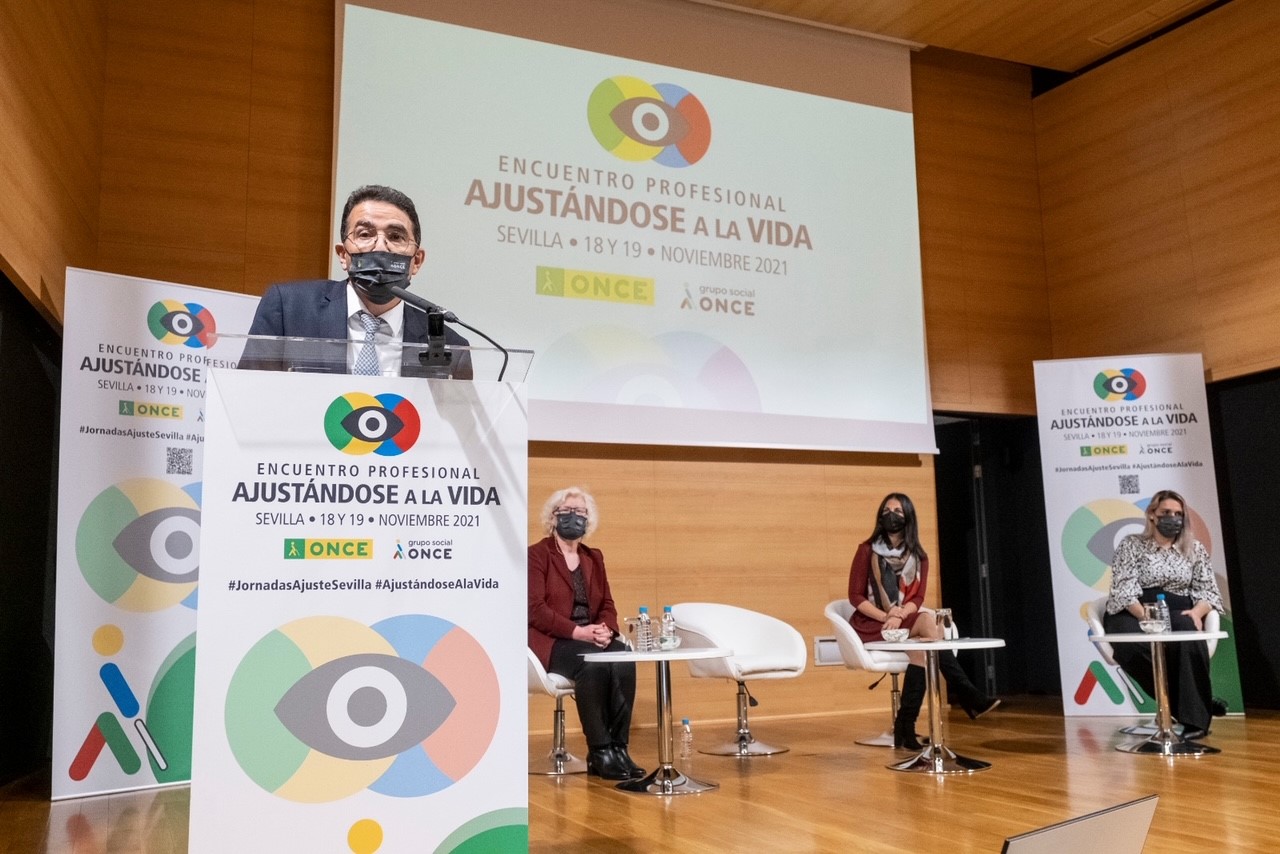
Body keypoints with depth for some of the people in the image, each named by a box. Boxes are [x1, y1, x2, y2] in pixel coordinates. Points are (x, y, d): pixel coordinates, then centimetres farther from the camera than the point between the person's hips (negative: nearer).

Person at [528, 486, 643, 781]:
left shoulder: (594, 557, 20)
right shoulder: (537, 554, 1)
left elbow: (607, 605, 16)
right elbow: (535, 609, -10)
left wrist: (605, 629, -9)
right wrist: (577, 632, -20)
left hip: (592, 639, 5)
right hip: (551, 643, -5)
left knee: (624, 661, -28)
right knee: (593, 664, -35)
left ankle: (618, 748, -23)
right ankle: (600, 753, -25)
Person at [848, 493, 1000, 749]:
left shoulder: (918, 556, 8)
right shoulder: (867, 550, -2)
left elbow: (917, 598, -1)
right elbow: (856, 596, -6)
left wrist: (899, 615, -23)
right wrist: (885, 616, -21)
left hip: (904, 623, 4)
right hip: (871, 623, -4)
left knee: (921, 648, -33)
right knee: (927, 623, -31)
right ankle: (969, 697, -34)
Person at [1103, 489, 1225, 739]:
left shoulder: (1196, 549, 14)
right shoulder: (1131, 545, 4)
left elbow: (1209, 591, 9)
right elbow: (1125, 590, -7)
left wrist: (1196, 612, -14)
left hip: (1177, 615, 2)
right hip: (1132, 615, -2)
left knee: (1189, 633, -36)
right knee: (1130, 643, -38)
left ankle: (1195, 717, -31)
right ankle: (1196, 707, -24)